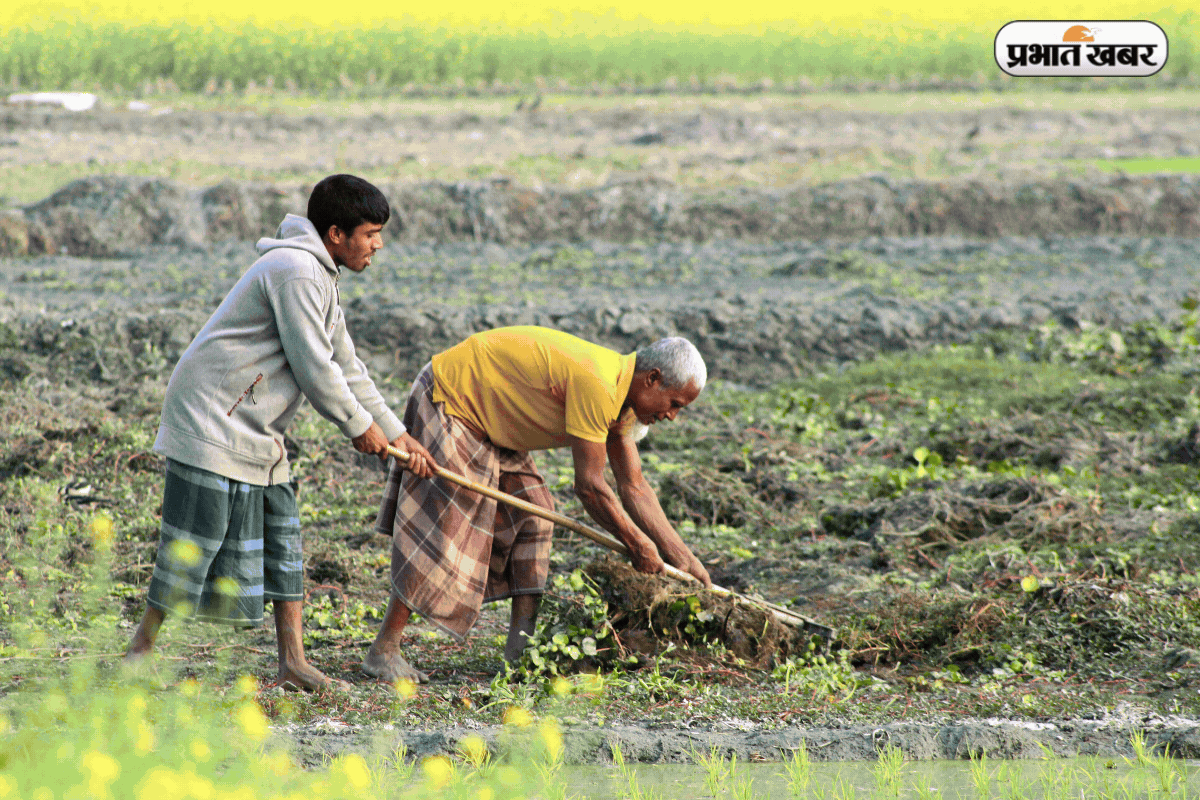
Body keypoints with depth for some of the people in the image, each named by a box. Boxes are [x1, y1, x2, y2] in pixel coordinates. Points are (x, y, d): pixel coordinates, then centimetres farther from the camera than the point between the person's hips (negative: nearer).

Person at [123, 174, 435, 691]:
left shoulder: (319, 278, 16)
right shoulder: (296, 270, -18)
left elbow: (345, 366, 22)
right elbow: (313, 368, -19)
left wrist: (396, 434, 19)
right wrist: (359, 426, -6)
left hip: (255, 433, 11)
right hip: (212, 421, -11)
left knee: (280, 541, 9)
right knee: (193, 545, -6)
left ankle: (292, 662, 12)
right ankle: (140, 650, 5)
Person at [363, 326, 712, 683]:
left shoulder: (620, 397, 1)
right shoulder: (596, 385, -30)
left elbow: (634, 489, 6)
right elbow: (589, 485, -25)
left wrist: (684, 559, 4)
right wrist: (637, 544, -14)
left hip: (487, 419, 10)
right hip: (445, 399, -10)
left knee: (531, 516, 5)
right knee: (444, 523, -13)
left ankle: (521, 642, 4)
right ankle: (383, 651, -12)